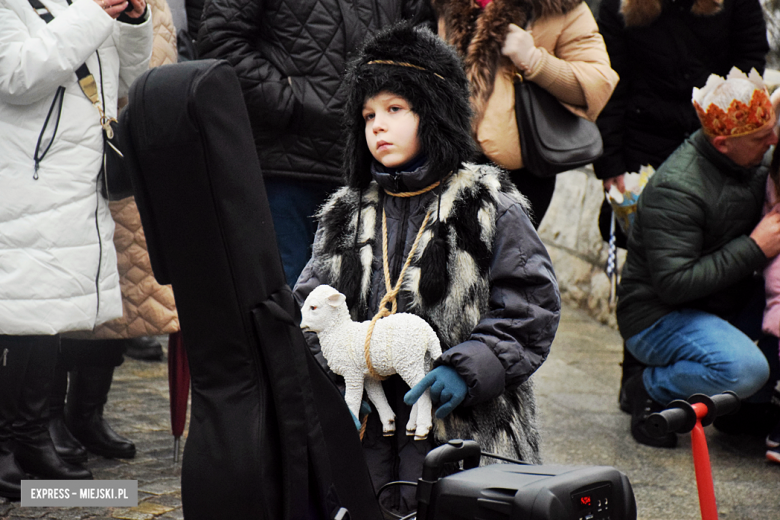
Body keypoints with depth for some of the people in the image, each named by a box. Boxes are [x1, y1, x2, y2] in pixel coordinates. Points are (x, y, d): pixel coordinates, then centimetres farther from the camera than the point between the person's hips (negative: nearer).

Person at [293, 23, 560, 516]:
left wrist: (467, 370, -18)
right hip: (366, 427, 4)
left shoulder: (489, 206, -1)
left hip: (465, 425, -3)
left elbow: (532, 305, -6)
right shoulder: (347, 214, 13)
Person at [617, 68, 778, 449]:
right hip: (658, 315, -9)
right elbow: (674, 283, -28)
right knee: (745, 369, -32)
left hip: (727, 300, 9)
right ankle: (652, 389, -4)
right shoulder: (675, 189, -25)